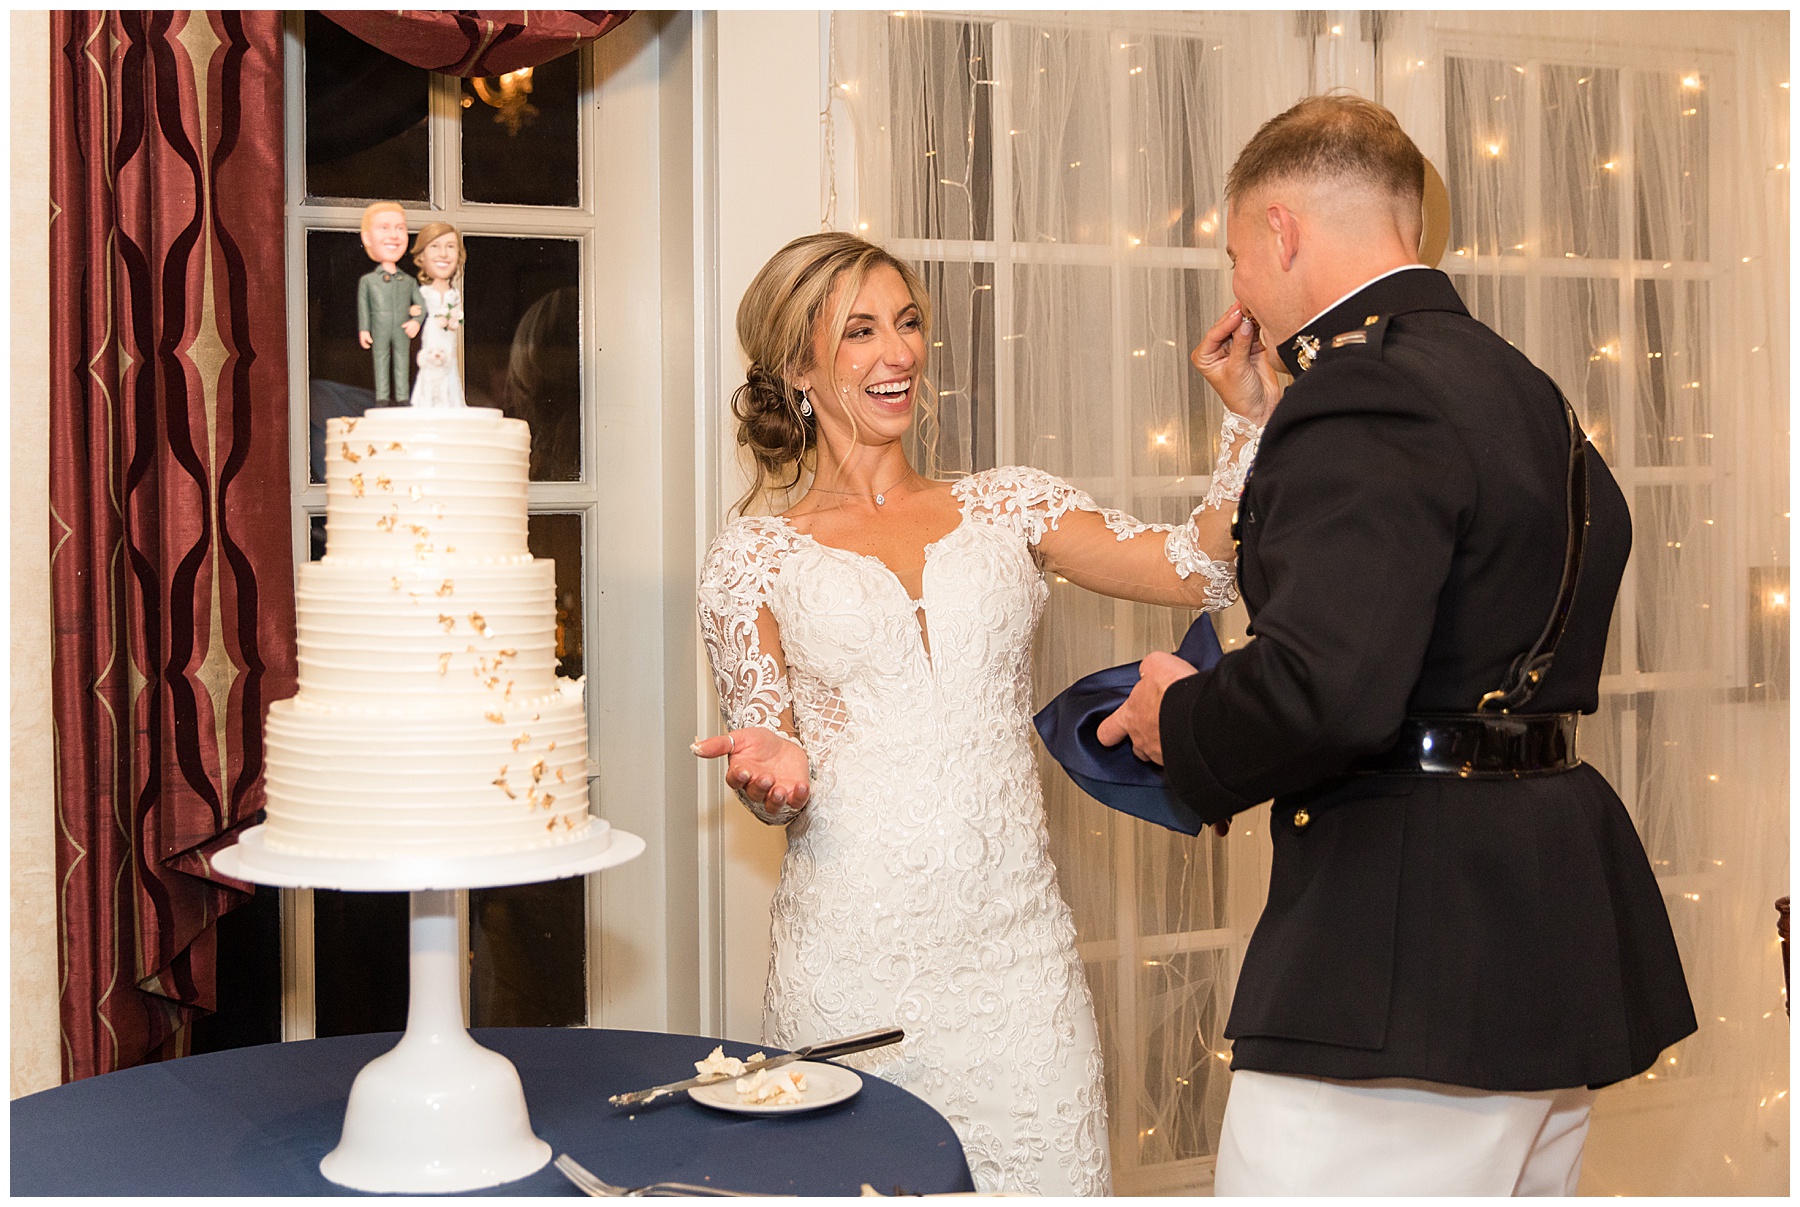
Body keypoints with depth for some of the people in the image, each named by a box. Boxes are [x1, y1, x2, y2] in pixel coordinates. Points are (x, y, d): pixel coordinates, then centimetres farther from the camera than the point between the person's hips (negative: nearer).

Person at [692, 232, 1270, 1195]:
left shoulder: (1007, 507, 9)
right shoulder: (755, 555, 5)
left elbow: (1203, 569, 3)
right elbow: (764, 762, 7)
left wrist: (1249, 409, -4)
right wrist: (774, 774, -15)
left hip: (1015, 945, 2)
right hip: (851, 962, -1)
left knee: (1046, 1173, 1)